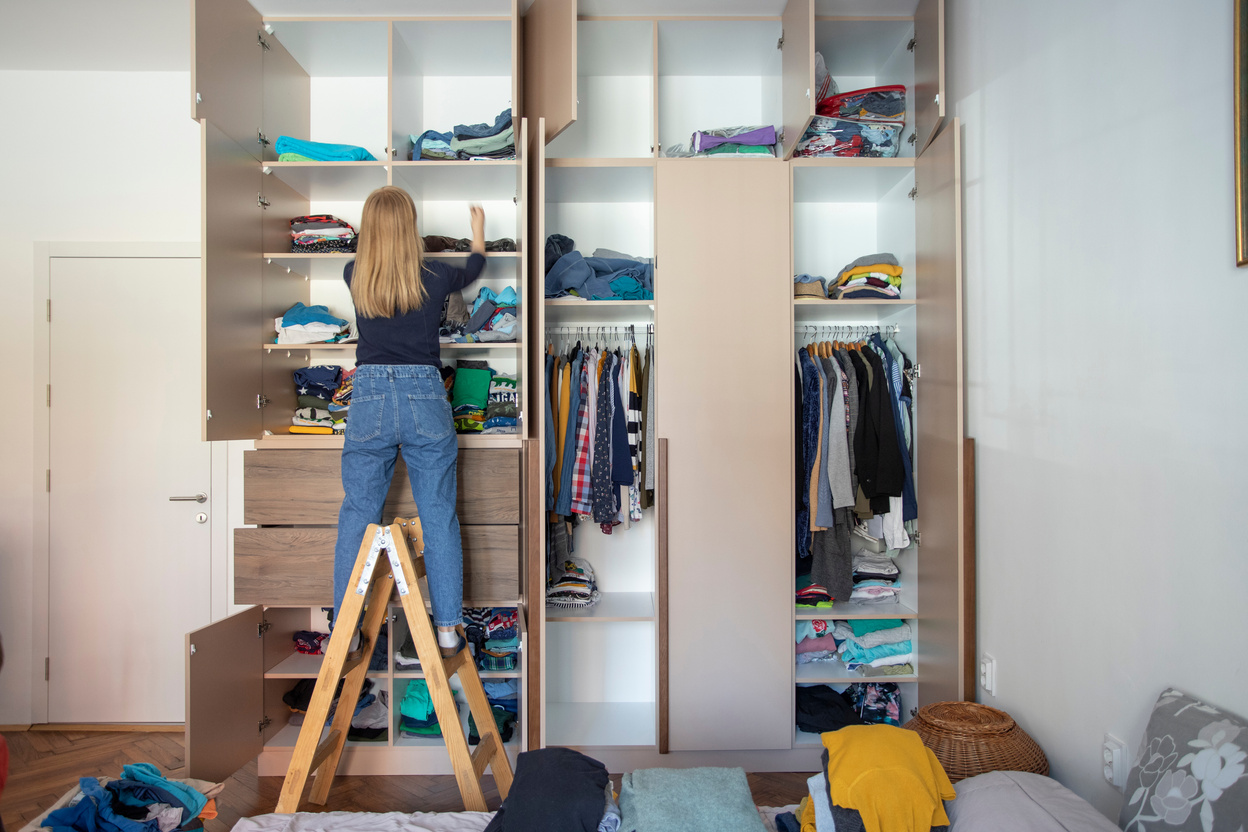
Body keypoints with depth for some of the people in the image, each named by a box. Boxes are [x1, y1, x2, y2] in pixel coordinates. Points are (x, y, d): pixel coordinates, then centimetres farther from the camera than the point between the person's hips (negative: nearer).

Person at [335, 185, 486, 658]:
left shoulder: (354, 277, 1)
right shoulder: (434, 277, -3)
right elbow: (472, 269, 21)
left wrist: (380, 228, 47)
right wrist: (478, 229, 42)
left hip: (369, 398, 1)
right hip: (425, 397, -1)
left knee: (358, 515, 10)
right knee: (439, 516, 7)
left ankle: (346, 631, 16)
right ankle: (447, 630, 12)